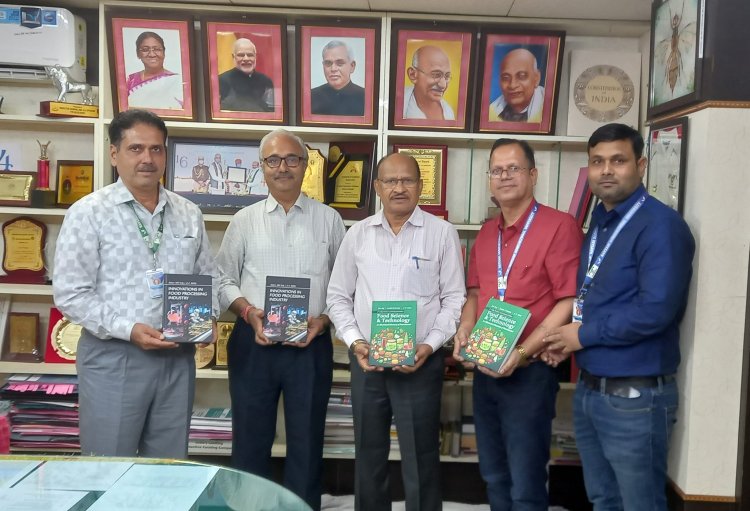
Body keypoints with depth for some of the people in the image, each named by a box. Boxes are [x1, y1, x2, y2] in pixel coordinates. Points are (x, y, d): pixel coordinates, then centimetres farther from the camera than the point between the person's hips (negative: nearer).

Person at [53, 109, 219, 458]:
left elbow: (209, 278, 14)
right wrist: (127, 329, -18)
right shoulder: (88, 213, -5)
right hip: (112, 358, -4)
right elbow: (70, 293, -9)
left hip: (178, 357, 4)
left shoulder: (189, 214, 8)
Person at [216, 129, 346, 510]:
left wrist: (324, 319, -9)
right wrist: (248, 312, -10)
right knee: (250, 441, 11)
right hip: (253, 343, 1)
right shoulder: (244, 220, 6)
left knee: (306, 444, 11)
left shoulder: (329, 219, 5)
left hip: (311, 345, 0)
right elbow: (224, 281, 7)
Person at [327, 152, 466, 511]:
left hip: (421, 362, -2)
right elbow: (338, 296, 8)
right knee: (368, 455, 16)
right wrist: (354, 340, -5)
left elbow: (455, 298, -1)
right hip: (366, 360, 3)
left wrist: (429, 345, -12)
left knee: (420, 459, 6)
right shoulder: (358, 234, 6)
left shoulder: (442, 233, -1)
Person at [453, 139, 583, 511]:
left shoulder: (559, 226, -12)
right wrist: (465, 329, -2)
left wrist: (523, 352, -22)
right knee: (494, 477, 19)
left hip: (530, 372, -7)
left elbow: (569, 302, -16)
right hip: (485, 370, 7)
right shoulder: (486, 233, 11)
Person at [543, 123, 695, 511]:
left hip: (635, 396, -8)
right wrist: (565, 338, 0)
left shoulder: (660, 224, -15)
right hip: (588, 388, 8)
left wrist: (584, 335, -14)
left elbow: (655, 310, -25)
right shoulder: (598, 221, 11)